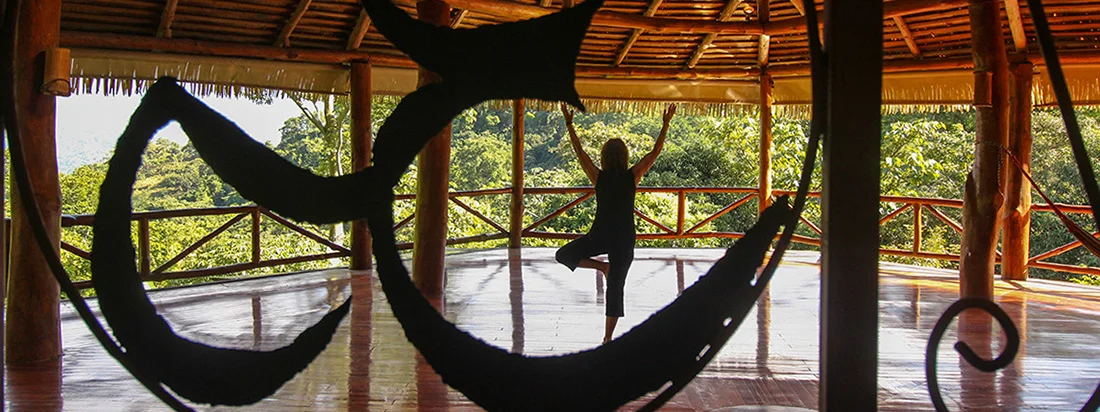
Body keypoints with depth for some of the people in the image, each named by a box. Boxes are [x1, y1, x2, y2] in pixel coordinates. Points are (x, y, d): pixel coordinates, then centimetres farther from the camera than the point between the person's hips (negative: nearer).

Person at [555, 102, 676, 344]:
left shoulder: (599, 177, -7)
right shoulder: (632, 177, -7)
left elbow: (579, 151, 2)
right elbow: (655, 152, 0)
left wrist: (569, 124, 9)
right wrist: (666, 124, 6)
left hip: (600, 235, -1)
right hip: (625, 238, 1)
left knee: (563, 255, 18)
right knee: (616, 287, 7)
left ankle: (601, 266, 3)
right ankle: (608, 338, 9)